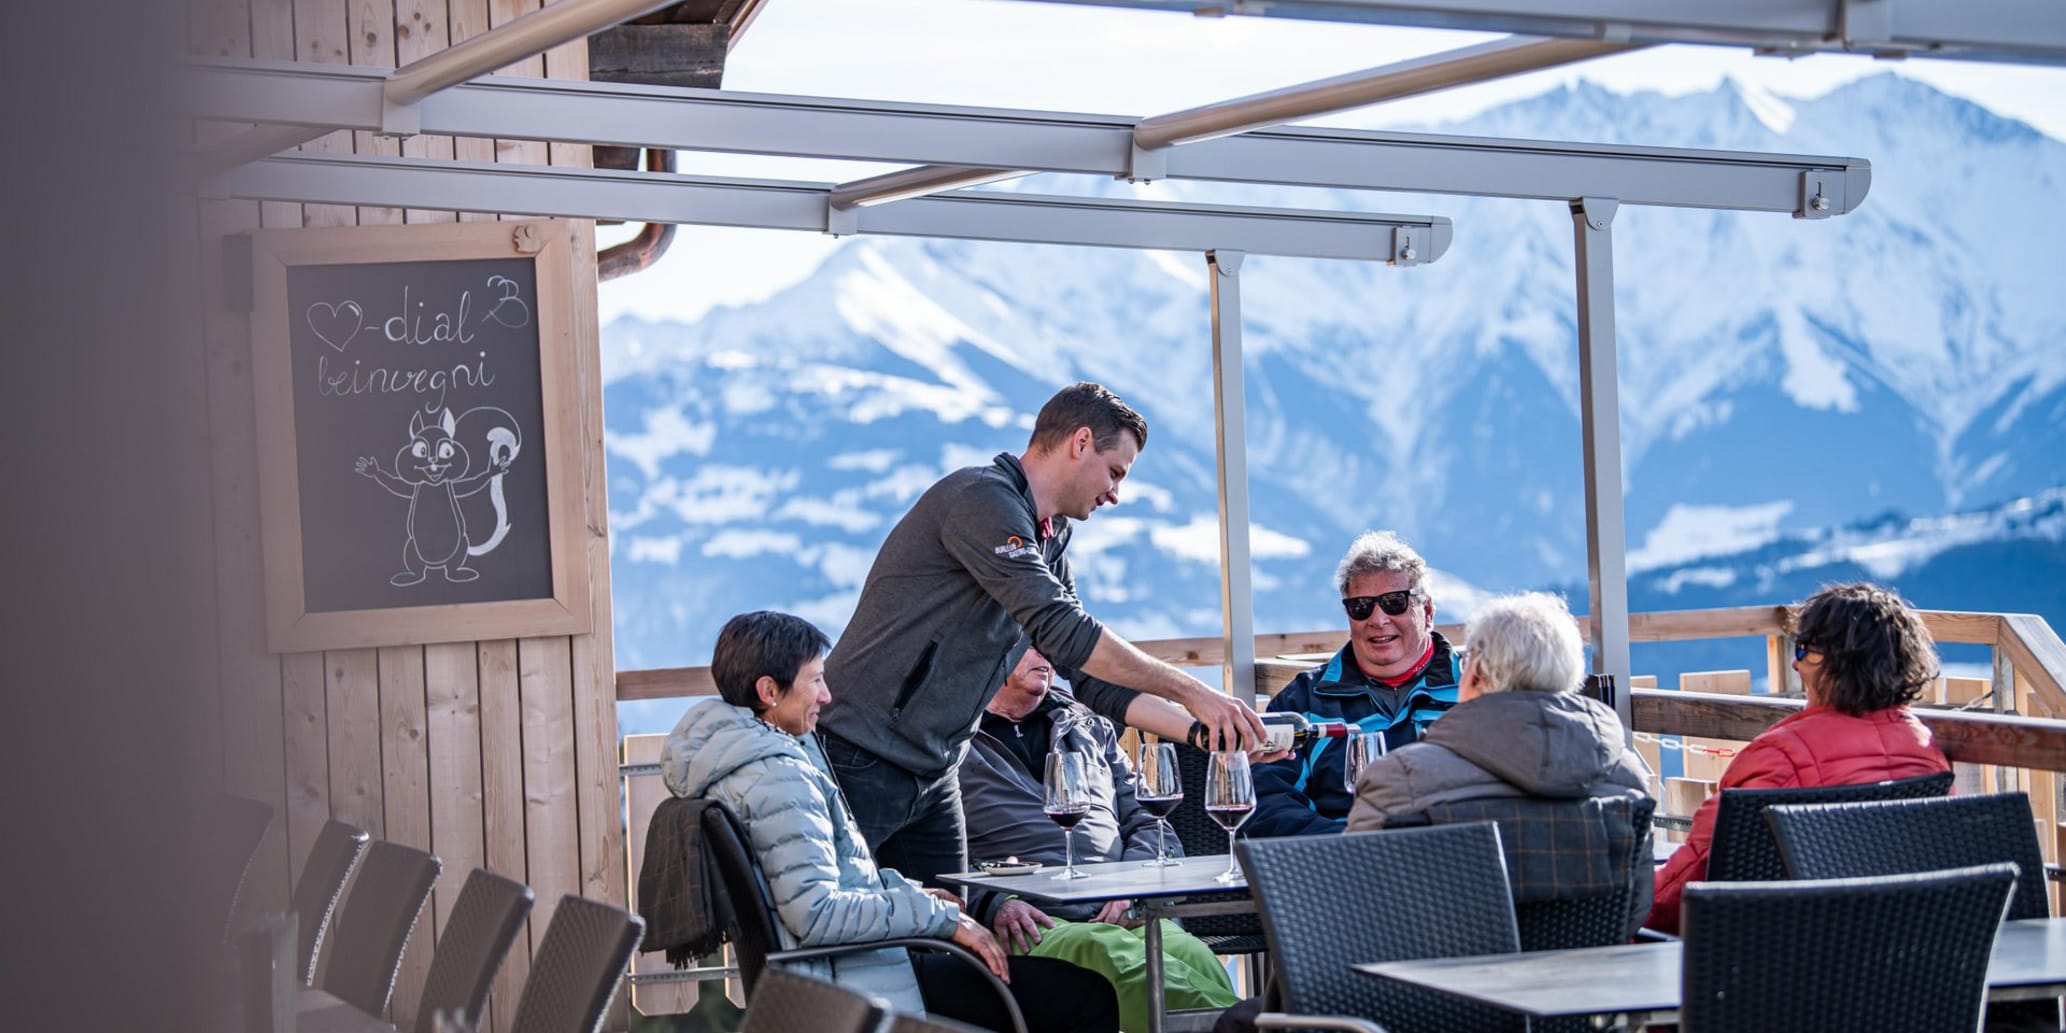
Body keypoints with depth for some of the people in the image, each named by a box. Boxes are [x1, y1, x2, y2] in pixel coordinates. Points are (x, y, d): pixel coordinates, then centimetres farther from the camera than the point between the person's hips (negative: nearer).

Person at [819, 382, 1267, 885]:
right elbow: (1063, 631, -24)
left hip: (932, 776, 9)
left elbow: (1093, 677, 16)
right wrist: (1190, 691, -19)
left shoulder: (1049, 543, 15)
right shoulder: (983, 499, -16)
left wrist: (1201, 731, 5)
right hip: (861, 762, -9)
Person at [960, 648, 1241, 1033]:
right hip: (1036, 925, -4)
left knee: (1195, 958, -32)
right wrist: (991, 904, -15)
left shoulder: (1091, 727, 29)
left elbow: (1148, 822, 25)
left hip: (1117, 915, 4)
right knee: (1114, 953, -39)